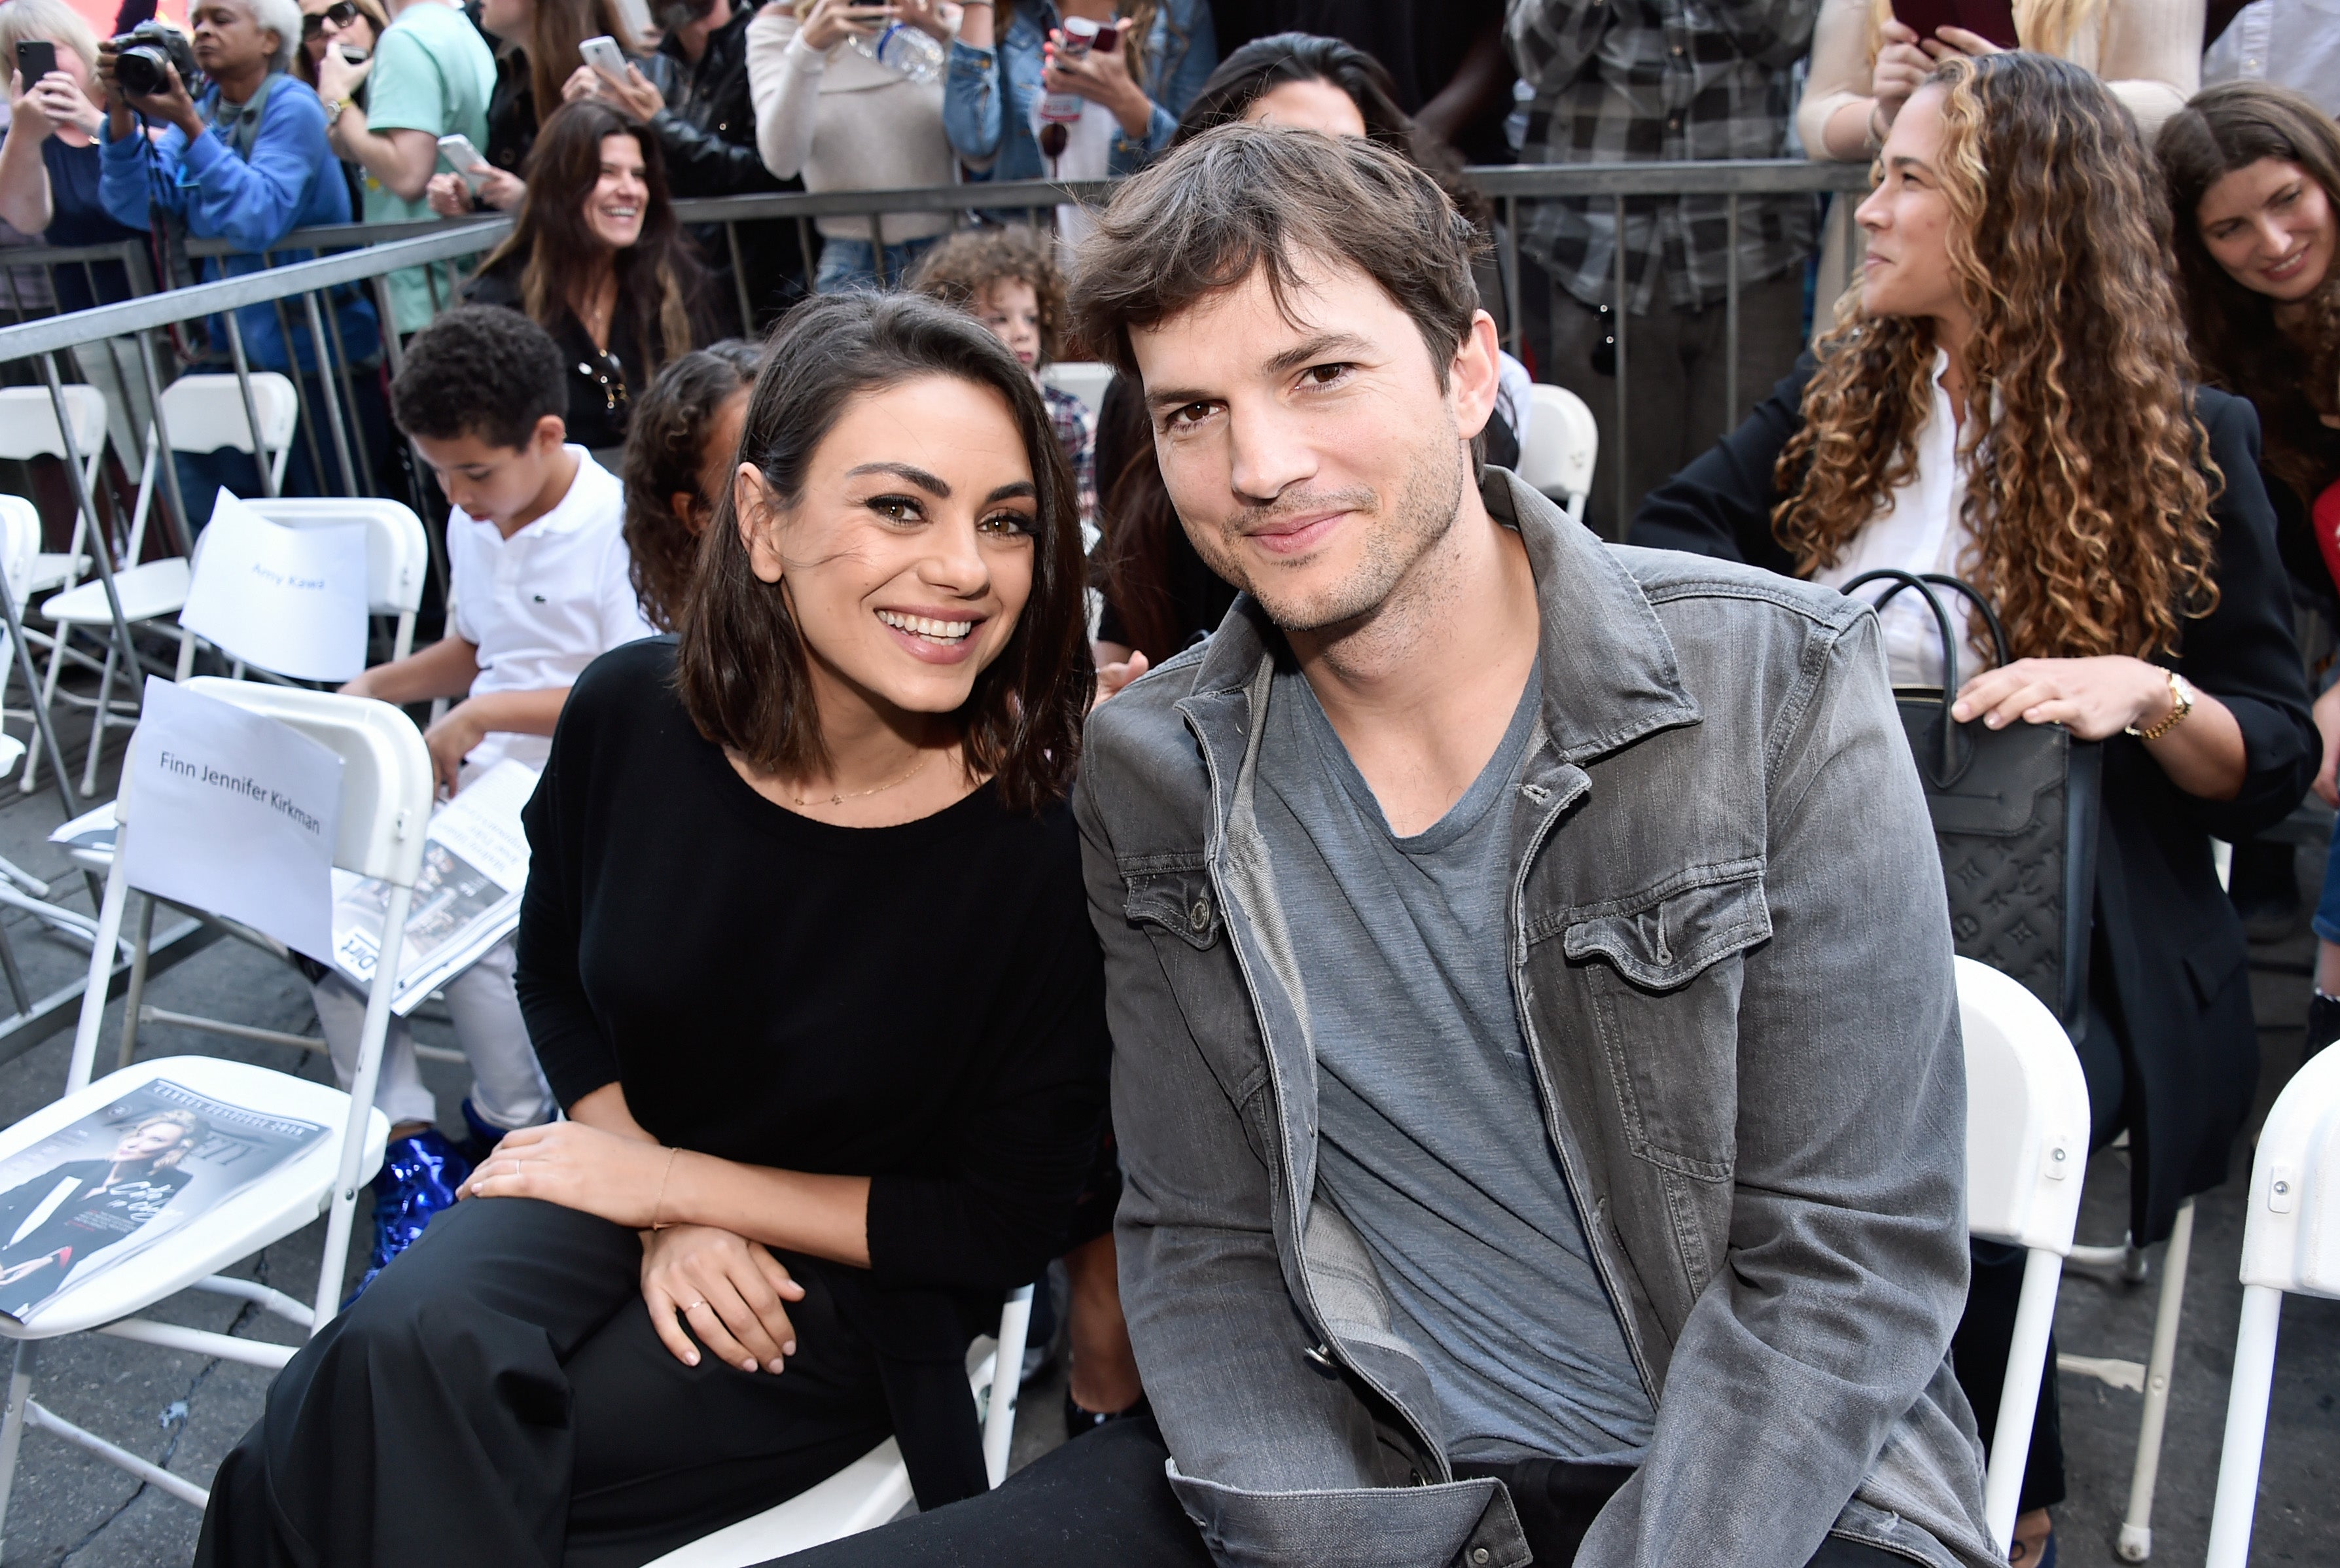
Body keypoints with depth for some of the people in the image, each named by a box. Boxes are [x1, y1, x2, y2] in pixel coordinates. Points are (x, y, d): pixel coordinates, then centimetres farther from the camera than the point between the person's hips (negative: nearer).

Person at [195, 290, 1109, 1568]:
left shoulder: (1048, 838, -25)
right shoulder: (633, 713, -14)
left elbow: (1005, 1225, -14)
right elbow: (557, 977, 6)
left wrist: (679, 1181, -13)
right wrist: (661, 1206, -9)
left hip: (856, 1278, -3)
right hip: (627, 1179, 4)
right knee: (412, 1344, -28)